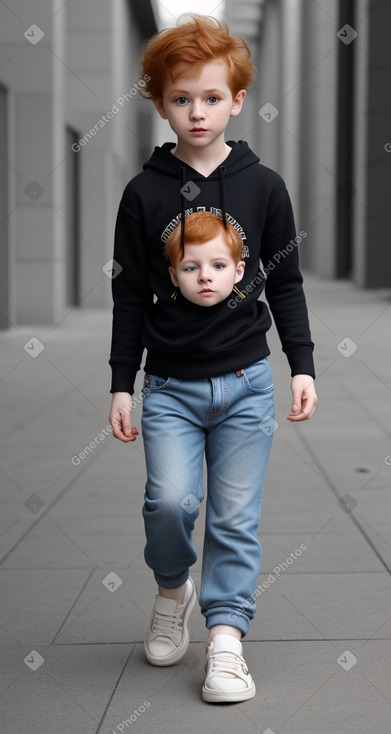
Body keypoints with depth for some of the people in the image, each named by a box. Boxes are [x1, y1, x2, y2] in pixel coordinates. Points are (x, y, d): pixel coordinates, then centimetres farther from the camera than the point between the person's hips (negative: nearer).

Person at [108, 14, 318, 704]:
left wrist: (302, 365, 2)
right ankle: (172, 588, 17)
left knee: (236, 516, 1)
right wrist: (121, 384, 1)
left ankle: (225, 636, 12)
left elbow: (286, 284, 8)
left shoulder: (263, 186, 2)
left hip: (246, 383, 1)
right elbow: (129, 295, 4)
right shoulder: (145, 193, 0)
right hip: (169, 386, 0)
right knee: (171, 500, -13)